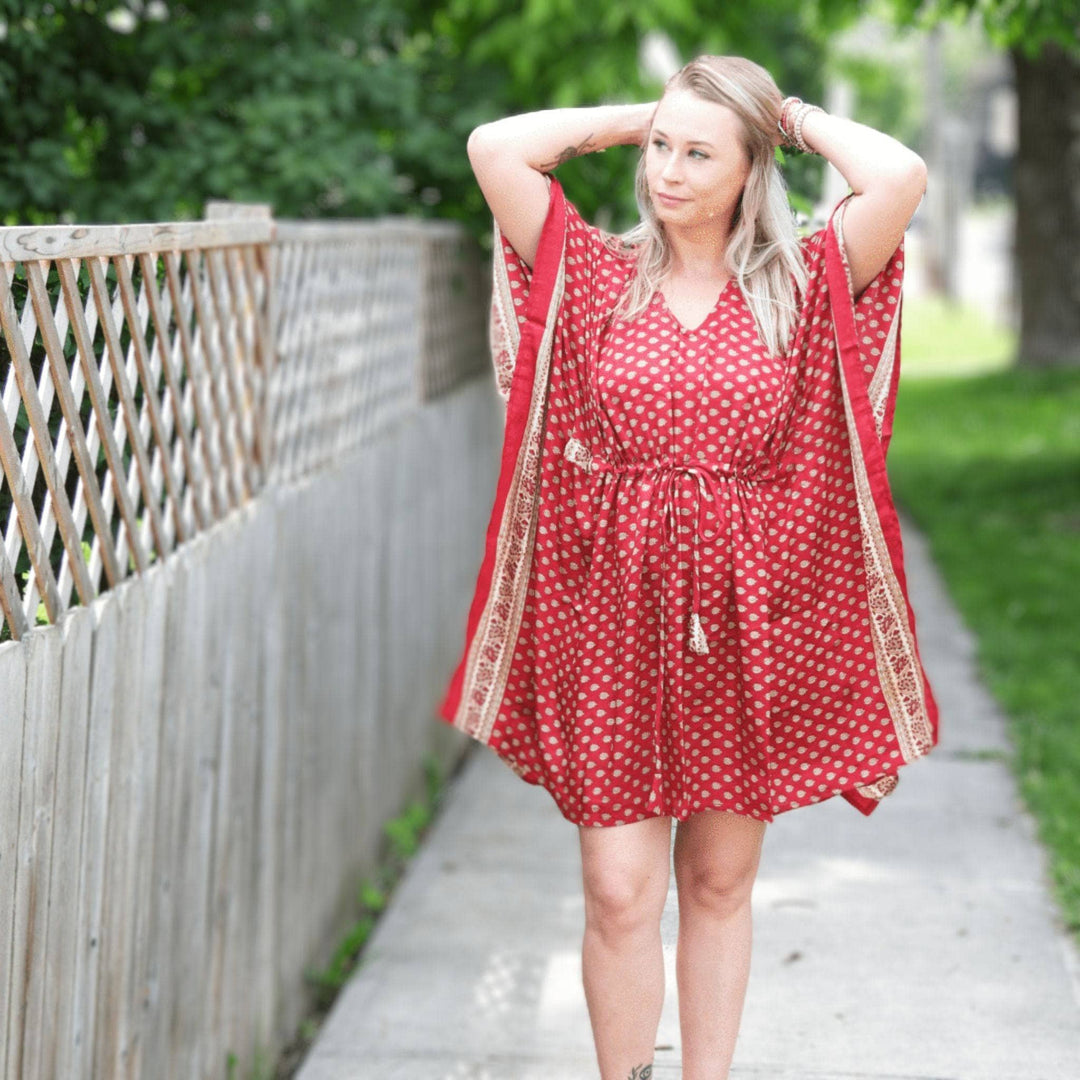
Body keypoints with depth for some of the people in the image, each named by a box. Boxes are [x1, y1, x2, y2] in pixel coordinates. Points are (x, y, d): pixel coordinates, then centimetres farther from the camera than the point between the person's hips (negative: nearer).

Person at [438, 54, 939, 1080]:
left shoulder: (802, 287, 0)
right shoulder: (601, 276, 3)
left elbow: (901, 175, -16)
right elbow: (495, 147, -7)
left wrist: (796, 118, 1)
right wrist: (632, 117, 4)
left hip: (748, 620, 0)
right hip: (614, 618, 0)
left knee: (720, 881, 12)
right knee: (618, 890, -2)